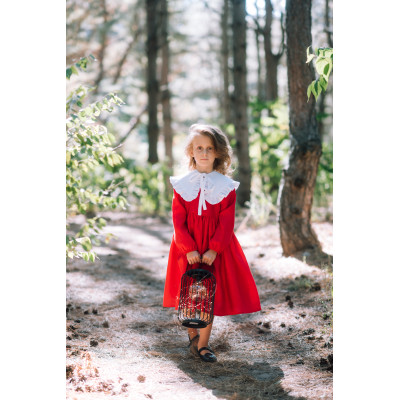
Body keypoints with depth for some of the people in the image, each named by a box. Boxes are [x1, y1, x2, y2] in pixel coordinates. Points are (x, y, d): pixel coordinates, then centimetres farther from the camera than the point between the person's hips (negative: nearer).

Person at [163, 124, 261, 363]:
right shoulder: (182, 185, 0)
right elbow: (178, 221, -3)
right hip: (187, 247, 1)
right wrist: (189, 249, -13)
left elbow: (227, 222, -4)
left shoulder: (226, 186, -2)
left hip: (215, 248, -1)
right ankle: (192, 334, 26)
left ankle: (203, 344, 7)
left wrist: (214, 249, -14)